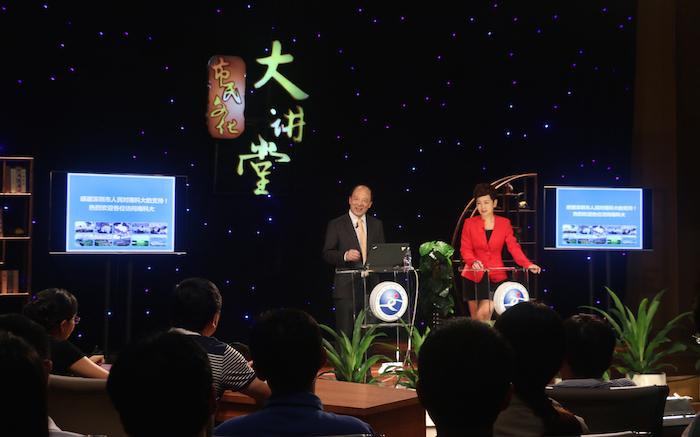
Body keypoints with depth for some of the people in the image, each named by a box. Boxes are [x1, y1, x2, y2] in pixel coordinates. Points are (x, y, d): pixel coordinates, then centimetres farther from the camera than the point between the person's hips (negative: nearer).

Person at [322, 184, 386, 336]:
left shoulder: (377, 224, 13)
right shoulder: (336, 225, 1)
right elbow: (327, 254, -2)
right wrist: (345, 255, -21)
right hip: (346, 288, -3)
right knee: (345, 333, -4)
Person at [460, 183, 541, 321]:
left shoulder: (504, 223, 3)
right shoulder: (469, 223, 1)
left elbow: (513, 247, -3)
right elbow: (465, 249, -4)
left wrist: (528, 264, -18)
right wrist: (473, 262, -25)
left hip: (496, 276, -1)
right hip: (473, 276, 1)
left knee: (485, 313, -14)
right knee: (476, 318, 5)